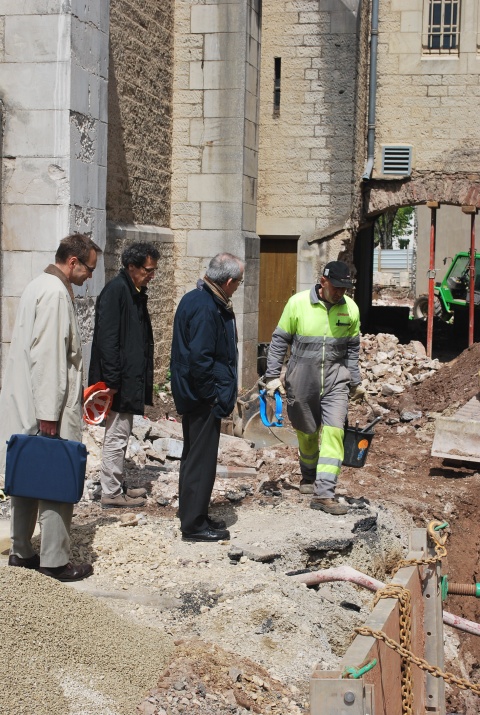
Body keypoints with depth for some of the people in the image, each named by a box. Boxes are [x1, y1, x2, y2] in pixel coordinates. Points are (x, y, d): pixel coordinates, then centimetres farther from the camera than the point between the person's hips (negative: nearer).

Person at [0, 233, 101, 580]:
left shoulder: (41, 287, 14)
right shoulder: (55, 293, -16)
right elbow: (47, 357, -22)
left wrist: (78, 393, 23)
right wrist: (49, 415, -22)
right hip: (49, 408, -10)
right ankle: (55, 561, 5)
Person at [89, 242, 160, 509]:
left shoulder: (135, 292, 13)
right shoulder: (116, 291, -16)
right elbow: (107, 338, -21)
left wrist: (144, 381, 17)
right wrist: (112, 381, -22)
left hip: (131, 379, 10)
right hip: (120, 381, -10)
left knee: (121, 435, 17)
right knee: (116, 437, -2)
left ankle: (118, 486, 27)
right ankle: (111, 493, 8)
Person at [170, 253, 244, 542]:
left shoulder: (194, 299, 9)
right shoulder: (206, 309, -22)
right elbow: (200, 359, -26)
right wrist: (214, 397, -19)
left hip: (193, 395, 11)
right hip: (203, 398, -11)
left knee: (194, 457, 18)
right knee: (202, 460, -1)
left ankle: (194, 516, 29)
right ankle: (194, 524, 8)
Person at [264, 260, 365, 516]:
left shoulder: (350, 309, 0)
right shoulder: (298, 303, -8)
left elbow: (352, 348, 11)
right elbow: (280, 340, 0)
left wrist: (356, 382, 14)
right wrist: (273, 375, -3)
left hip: (335, 380, 1)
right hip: (301, 380, -1)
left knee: (333, 432, -12)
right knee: (306, 432, 13)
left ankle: (324, 493, -12)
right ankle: (309, 477, 38)